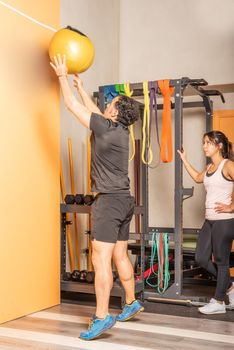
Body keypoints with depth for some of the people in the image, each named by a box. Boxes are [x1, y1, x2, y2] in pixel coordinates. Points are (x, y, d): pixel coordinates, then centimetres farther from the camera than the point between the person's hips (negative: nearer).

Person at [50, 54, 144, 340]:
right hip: (124, 200, 9)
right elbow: (94, 111, 27)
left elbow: (73, 106, -5)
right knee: (120, 257, 17)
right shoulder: (121, 130, 10)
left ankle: (102, 317, -7)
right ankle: (131, 303, 29)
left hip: (110, 200, -9)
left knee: (101, 260, -9)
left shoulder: (106, 128, -13)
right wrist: (80, 86, 36)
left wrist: (62, 76, 7)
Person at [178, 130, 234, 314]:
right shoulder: (209, 167, 13)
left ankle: (219, 302, 15)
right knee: (201, 258, 9)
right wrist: (184, 160, 29)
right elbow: (198, 178, 33)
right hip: (210, 220, 9)